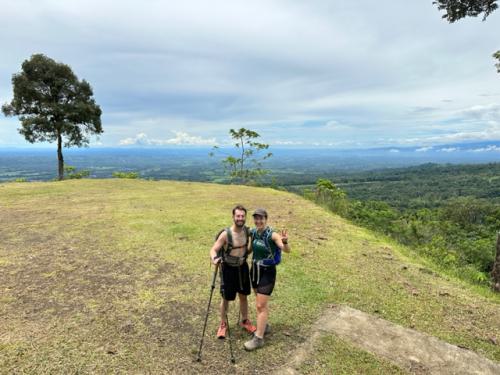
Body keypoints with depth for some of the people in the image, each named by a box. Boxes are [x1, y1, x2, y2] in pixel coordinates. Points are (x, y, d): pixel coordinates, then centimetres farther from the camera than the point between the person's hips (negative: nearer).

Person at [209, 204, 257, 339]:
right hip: (228, 268, -4)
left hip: (243, 267, 4)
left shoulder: (248, 231, -8)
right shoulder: (226, 234, -23)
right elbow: (213, 250, -24)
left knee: (243, 296, 18)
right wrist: (214, 259, -43)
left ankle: (244, 321, 40)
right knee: (226, 298, 9)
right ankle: (223, 324, 33)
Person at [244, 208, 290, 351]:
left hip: (267, 272, -6)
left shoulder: (272, 234, -21)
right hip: (255, 270, 7)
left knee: (261, 306, -1)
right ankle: (264, 326, 43)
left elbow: (287, 250, -33)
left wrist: (285, 241, -52)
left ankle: (259, 338, 12)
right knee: (261, 302, 23)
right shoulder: (253, 232, -2)